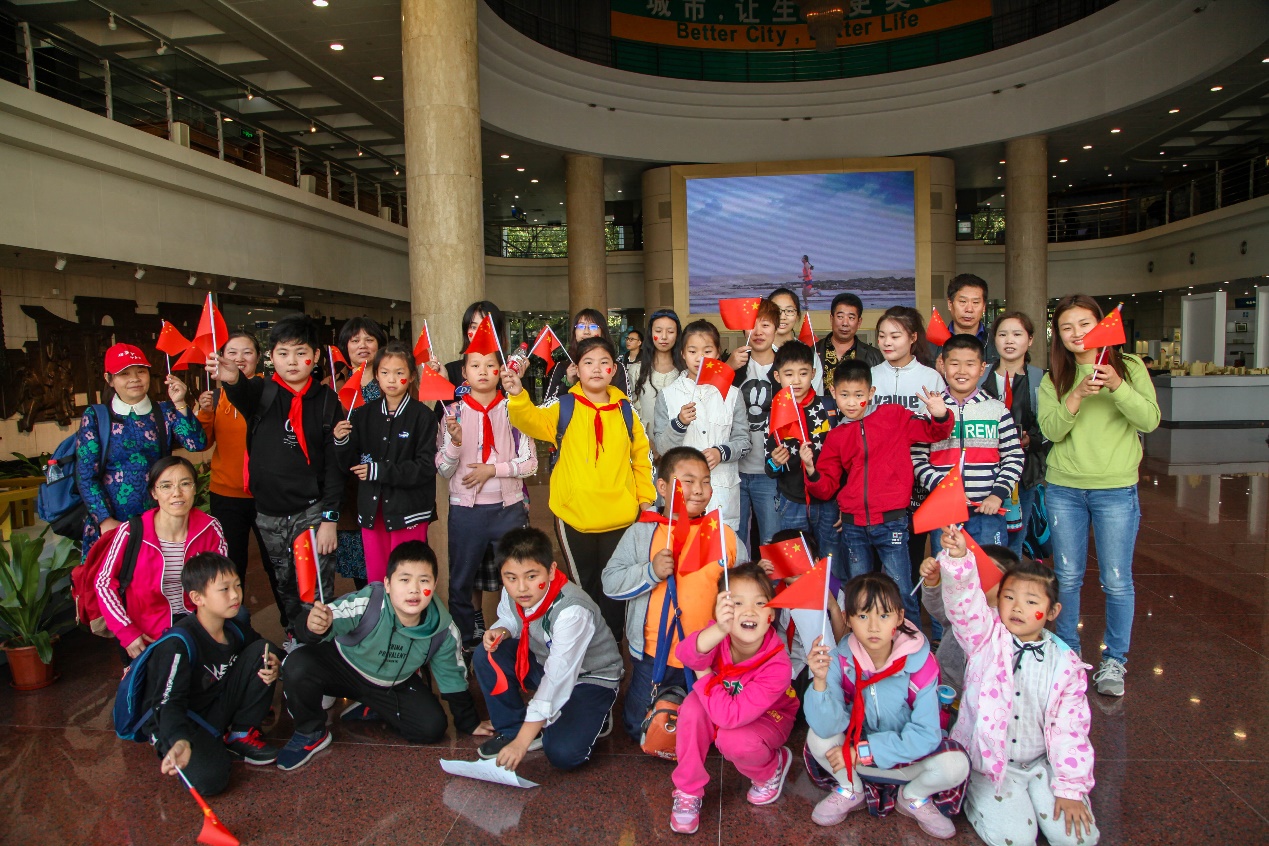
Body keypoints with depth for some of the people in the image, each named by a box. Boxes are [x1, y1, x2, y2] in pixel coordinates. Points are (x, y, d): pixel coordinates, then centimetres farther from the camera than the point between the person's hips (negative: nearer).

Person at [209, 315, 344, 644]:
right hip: (269, 513, 3)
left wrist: (330, 517, -8)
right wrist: (231, 379, -53)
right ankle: (296, 637, 36)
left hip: (311, 511, -2)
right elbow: (243, 395, -27)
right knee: (285, 586, 18)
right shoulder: (262, 392, -1)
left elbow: (334, 462, -3)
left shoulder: (326, 400, -2)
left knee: (318, 591, 0)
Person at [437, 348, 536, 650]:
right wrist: (455, 442, -20)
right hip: (465, 508, 1)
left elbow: (530, 464, -1)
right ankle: (467, 640, 29)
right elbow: (444, 470, -1)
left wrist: (493, 469, -14)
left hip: (508, 507, -1)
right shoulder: (454, 412, 2)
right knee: (462, 580, 11)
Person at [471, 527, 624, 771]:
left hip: (591, 678, -6)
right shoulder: (512, 594, -16)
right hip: (545, 661, 6)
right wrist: (500, 631, -21)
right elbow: (509, 620, 7)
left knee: (563, 754, -25)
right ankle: (511, 729, 3)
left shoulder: (572, 610, -36)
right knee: (486, 657, -15)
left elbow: (558, 677, -38)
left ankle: (590, 718, 9)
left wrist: (522, 743, -40)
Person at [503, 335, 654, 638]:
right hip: (574, 517, -1)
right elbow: (532, 420, -23)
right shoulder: (564, 408, -4)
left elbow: (641, 454, 13)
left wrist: (645, 497, 8)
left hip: (619, 518, 2)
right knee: (585, 587, 13)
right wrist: (517, 396, -42)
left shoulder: (625, 411, 4)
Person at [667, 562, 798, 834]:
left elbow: (731, 716, -38)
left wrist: (703, 677, -28)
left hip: (767, 718, -3)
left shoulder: (777, 665, -35)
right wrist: (718, 630, -69)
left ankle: (773, 768, 4)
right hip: (723, 705, 3)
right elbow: (686, 654, -51)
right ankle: (688, 793, -8)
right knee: (692, 707, -28)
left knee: (732, 740, -33)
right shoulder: (718, 636, -27)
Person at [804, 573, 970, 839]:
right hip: (855, 750, 1)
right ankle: (849, 790, 7)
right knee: (818, 737, -25)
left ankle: (913, 797, 7)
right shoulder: (839, 660, -19)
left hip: (909, 754, -1)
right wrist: (820, 680, -43)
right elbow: (828, 727, -26)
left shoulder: (920, 662, -22)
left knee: (955, 764, -27)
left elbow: (926, 734, -21)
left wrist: (862, 752, -23)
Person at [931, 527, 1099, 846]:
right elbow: (965, 602, -29)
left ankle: (1034, 794, 18)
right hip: (988, 758, -2)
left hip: (1040, 763, 3)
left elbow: (1069, 728, -1)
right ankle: (978, 795, 14)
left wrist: (1071, 788, -4)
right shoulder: (987, 638, -9)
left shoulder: (1065, 664, -4)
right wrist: (957, 557, -47)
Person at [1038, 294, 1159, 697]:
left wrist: (1117, 386, -24)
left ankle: (1115, 660, 20)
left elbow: (1150, 420, -10)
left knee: (1116, 580, 4)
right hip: (1063, 490, 2)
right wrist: (1077, 395, -22)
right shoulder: (1054, 378, 5)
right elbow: (1051, 430, -8)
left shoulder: (1129, 367, 1)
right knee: (1067, 577, 10)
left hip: (1116, 490, -1)